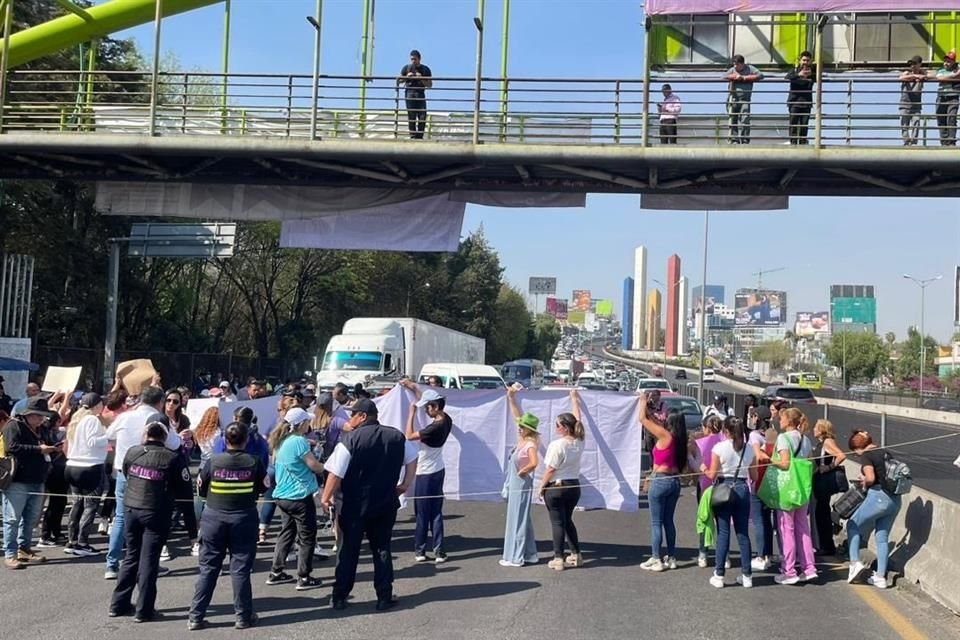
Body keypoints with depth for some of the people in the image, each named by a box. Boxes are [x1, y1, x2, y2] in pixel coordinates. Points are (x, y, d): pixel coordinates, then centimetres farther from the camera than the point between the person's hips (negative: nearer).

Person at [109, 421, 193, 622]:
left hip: (131, 509, 4)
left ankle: (119, 605, 22)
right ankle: (144, 610, 5)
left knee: (131, 557, 17)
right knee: (148, 560, 2)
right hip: (156, 513, -4)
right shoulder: (173, 458, -8)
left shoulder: (132, 452, 2)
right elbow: (185, 491, -5)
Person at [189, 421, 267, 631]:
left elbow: (201, 489, 4)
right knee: (240, 569, 6)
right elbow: (264, 487, 6)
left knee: (208, 568, 8)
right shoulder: (253, 463, -7)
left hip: (214, 517, 1)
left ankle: (196, 617, 10)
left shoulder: (213, 462, -6)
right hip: (243, 518, -1)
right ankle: (243, 617, 10)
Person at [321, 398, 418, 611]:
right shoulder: (396, 437, 1)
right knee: (382, 550, 12)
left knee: (348, 551, 9)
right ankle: (384, 598, 12)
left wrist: (326, 497, -5)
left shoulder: (350, 439, -16)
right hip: (385, 505, 3)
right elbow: (412, 459, 14)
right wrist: (405, 484, 20)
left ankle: (339, 598, 15)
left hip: (354, 506, -3)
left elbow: (336, 474, -17)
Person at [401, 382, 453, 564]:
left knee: (422, 514, 4)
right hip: (437, 471, 8)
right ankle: (439, 551, 7)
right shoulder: (446, 420, 0)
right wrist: (414, 388, 20)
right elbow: (426, 401, 17)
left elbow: (410, 436, -18)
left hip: (426, 474, -8)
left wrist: (412, 413, -13)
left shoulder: (436, 427, -25)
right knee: (436, 513, 9)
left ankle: (420, 550, 14)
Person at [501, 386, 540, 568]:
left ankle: (516, 557, 6)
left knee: (518, 520, -2)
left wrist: (522, 471, -21)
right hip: (515, 484, 9)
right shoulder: (522, 439, 4)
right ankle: (527, 554, 23)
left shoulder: (530, 445, -19)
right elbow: (518, 416, 9)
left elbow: (534, 463, -37)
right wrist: (511, 398, 3)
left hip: (521, 485, -9)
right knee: (521, 519, 15)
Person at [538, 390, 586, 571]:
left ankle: (558, 559, 2)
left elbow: (550, 469, -16)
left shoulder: (557, 445, -19)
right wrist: (574, 399, 28)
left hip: (556, 488, -7)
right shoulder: (579, 441, -1)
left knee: (557, 523, 1)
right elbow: (577, 419, 14)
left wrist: (541, 486, -4)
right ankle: (576, 554, 24)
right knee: (567, 520, 21)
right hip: (574, 486, 7)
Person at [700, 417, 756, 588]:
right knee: (743, 534, 9)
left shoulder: (719, 447, -8)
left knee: (723, 533, 2)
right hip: (742, 490, 3)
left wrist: (704, 470, 12)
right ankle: (747, 575, 12)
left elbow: (712, 475, -7)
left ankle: (719, 576, 4)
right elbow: (754, 477, 8)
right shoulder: (749, 449, 4)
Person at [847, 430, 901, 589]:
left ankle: (855, 562, -1)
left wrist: (864, 483, 0)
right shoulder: (885, 453, 14)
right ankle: (881, 577, 13)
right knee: (882, 536, 13)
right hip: (895, 498, 7)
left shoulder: (866, 456, -8)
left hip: (878, 496, -7)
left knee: (853, 525, 11)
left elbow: (870, 478, -22)